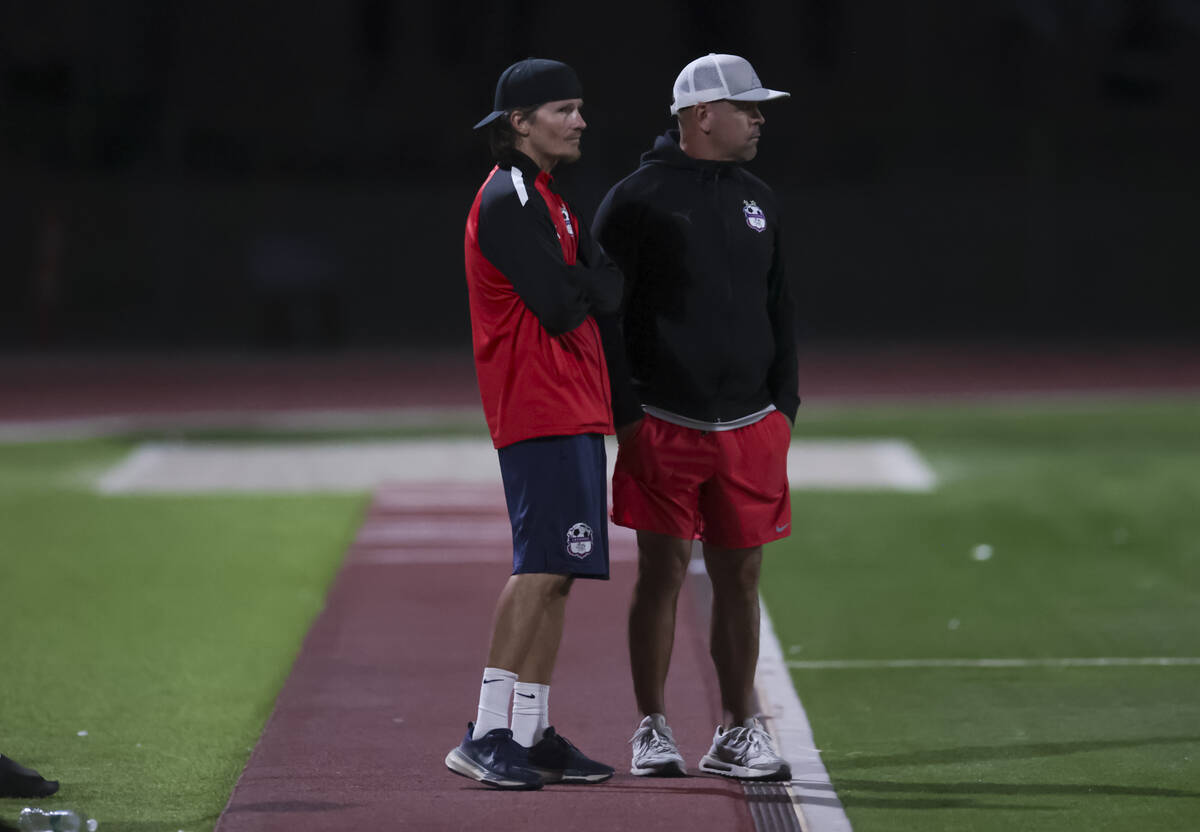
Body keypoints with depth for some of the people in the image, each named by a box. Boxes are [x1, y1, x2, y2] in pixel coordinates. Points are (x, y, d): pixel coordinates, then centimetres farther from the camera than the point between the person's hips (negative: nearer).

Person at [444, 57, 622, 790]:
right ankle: (488, 735, -18)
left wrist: (577, 287, -4)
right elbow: (559, 306, -17)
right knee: (543, 566, -16)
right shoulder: (509, 199, -11)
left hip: (573, 406, 10)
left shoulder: (546, 199, 21)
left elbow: (609, 294, 15)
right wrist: (589, 287, 1)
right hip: (541, 406, -10)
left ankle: (532, 735, 13)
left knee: (556, 571, 10)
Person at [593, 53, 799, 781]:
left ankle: (737, 735, 14)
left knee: (740, 579, 7)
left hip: (750, 427, 5)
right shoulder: (638, 198, -5)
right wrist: (626, 413, -10)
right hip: (664, 423, -5)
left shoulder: (757, 200, 14)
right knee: (663, 573, -2)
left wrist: (784, 406, 12)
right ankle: (654, 731, 7)